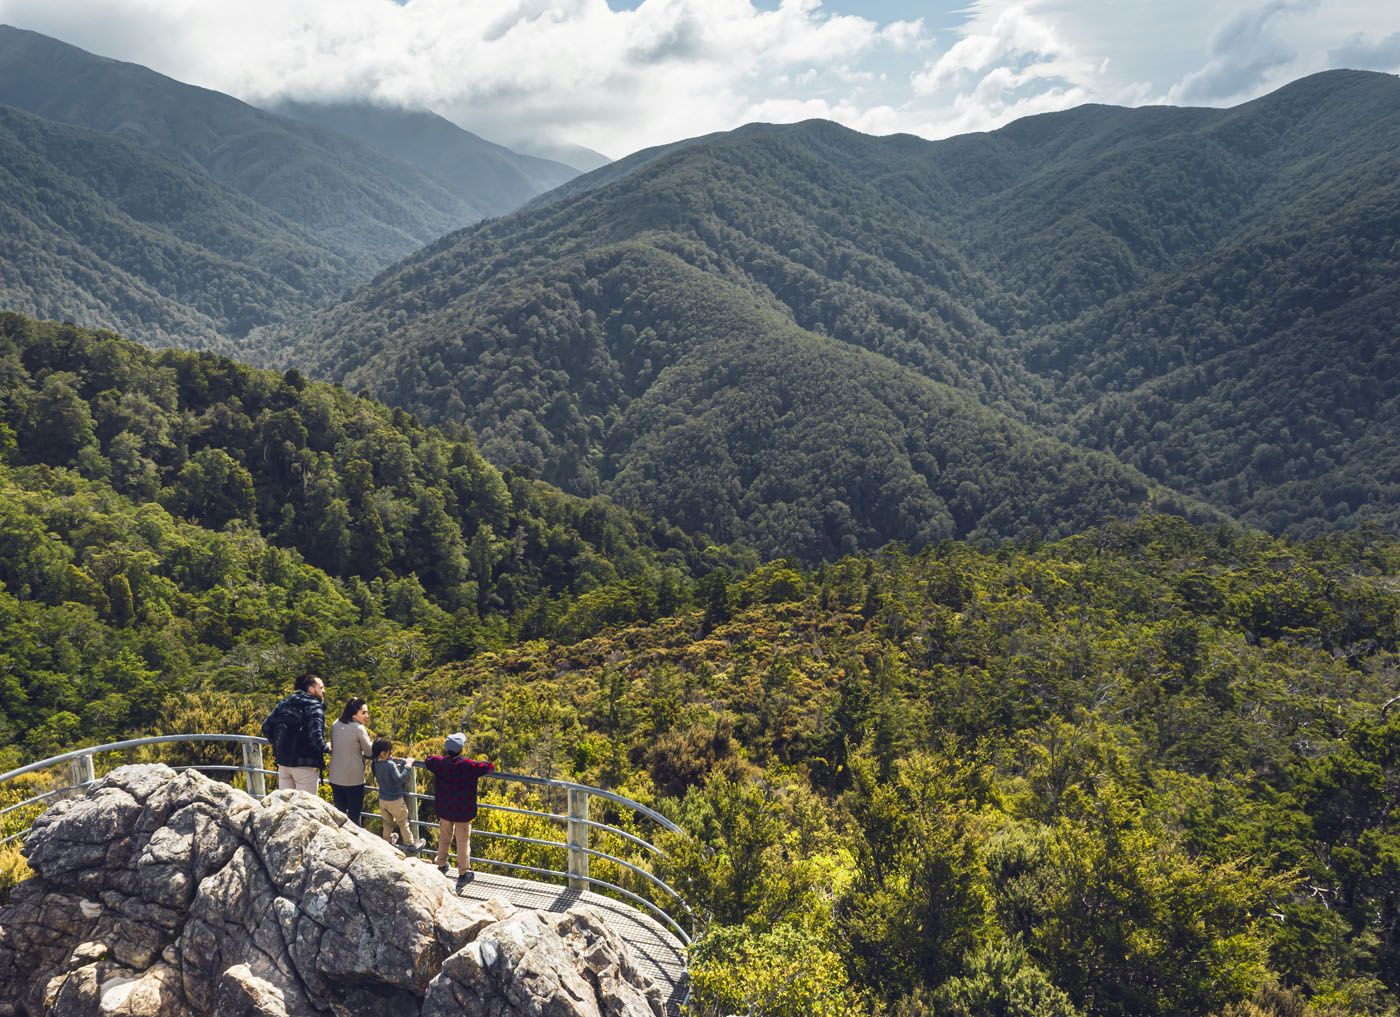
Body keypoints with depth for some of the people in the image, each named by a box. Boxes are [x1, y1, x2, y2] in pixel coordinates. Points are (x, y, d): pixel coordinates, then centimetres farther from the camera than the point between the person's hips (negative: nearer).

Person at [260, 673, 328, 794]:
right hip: (305, 766, -7)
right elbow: (315, 737, -23)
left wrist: (278, 744, 18)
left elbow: (266, 727, 7)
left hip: (283, 762, 7)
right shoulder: (315, 708, -12)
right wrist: (326, 748, -5)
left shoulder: (284, 703, 9)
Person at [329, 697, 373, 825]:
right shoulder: (359, 729, -16)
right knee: (354, 817, 4)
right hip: (354, 780, -5)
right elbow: (370, 753, -7)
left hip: (335, 778, 6)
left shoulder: (335, 725, 2)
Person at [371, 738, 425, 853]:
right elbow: (400, 779, -29)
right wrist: (408, 765, -23)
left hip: (382, 799, 6)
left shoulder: (374, 764, -7)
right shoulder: (390, 764, -29)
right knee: (403, 823, 12)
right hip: (395, 801, -6)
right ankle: (410, 846, 25)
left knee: (387, 822, 26)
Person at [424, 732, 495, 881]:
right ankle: (463, 873, 19)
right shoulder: (469, 766, -25)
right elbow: (489, 766, -14)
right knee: (463, 841, 10)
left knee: (444, 837, 24)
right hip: (463, 812, -4)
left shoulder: (439, 763, -14)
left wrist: (444, 756, 15)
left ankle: (441, 865, 40)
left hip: (444, 810, 4)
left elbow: (427, 760, 8)